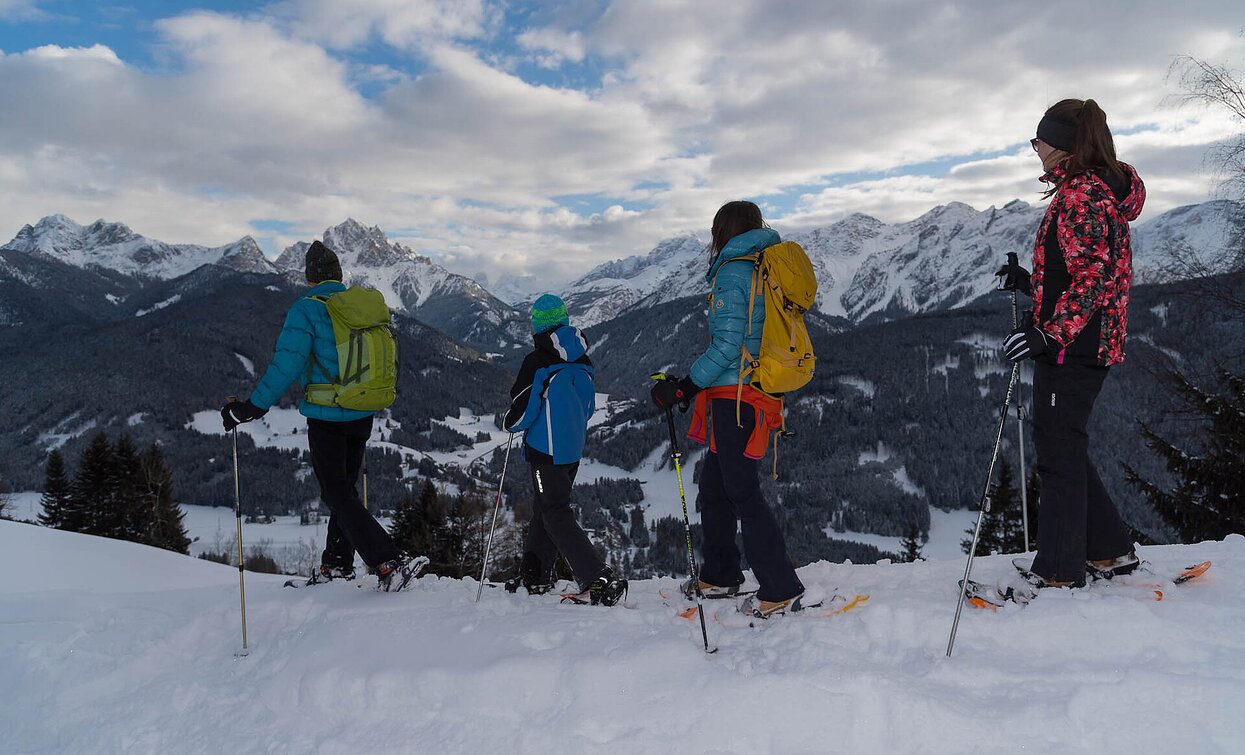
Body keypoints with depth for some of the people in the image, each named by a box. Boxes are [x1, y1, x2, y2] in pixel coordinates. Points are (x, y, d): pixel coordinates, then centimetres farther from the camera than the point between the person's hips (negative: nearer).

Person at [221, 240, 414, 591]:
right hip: (362, 416, 6)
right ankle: (337, 565, 27)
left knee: (338, 494, 0)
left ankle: (389, 563, -11)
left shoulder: (306, 309, -12)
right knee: (344, 488, 19)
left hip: (326, 418, -6)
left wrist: (251, 408, -11)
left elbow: (287, 364, -18)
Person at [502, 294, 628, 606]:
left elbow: (522, 412, -16)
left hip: (545, 450, -8)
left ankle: (600, 581, -17)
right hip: (574, 449, 8)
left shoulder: (536, 362, -15)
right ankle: (536, 576, 29)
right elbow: (589, 408, 14)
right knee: (544, 508, 20)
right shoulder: (583, 362, 6)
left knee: (557, 515, -6)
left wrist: (509, 422, 5)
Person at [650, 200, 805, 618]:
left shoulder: (731, 272, -10)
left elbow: (727, 346, -18)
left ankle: (782, 590, -1)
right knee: (714, 488, 16)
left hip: (734, 396, -9)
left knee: (742, 492, -5)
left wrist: (684, 388, -15)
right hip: (760, 393, 9)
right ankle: (719, 577, 26)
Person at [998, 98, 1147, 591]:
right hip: (1091, 346, 11)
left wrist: (1049, 332, -26)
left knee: (1058, 455, -4)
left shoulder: (1081, 194, -13)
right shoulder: (1102, 190, 20)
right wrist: (1029, 283, 21)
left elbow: (1094, 277, -22)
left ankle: (1060, 575, 4)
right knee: (1064, 450, 18)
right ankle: (1111, 551, 26)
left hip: (1071, 347, -11)